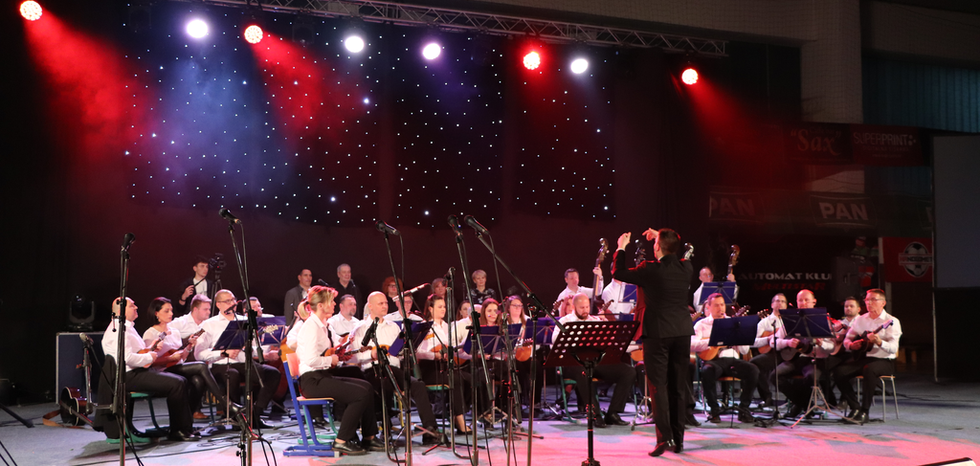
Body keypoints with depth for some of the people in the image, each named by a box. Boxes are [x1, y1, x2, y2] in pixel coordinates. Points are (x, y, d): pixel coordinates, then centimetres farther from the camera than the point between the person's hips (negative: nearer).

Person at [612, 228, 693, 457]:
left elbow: (617, 273, -2)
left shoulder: (650, 269, -13)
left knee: (659, 386, 0)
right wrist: (660, 237, 30)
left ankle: (664, 438, -6)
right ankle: (678, 440, 15)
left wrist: (621, 247, 12)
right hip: (682, 332, 5)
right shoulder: (686, 267, 0)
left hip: (657, 333, -4)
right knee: (678, 387, 11)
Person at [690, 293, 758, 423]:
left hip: (732, 359, 3)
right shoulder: (702, 324, 13)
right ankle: (714, 410, -18)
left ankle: (743, 409, -12)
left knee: (753, 370, -26)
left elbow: (745, 351, 13)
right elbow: (692, 344, -6)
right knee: (708, 371, -38)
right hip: (713, 359, -3)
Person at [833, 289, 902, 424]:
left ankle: (864, 412, -27)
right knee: (839, 372, -21)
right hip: (862, 358, 5)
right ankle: (855, 407, -7)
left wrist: (879, 342, -36)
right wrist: (851, 344, -7)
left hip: (884, 361, -5)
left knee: (869, 370, -39)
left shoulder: (891, 321, -5)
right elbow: (847, 339, 17)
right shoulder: (860, 320, 13)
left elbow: (893, 348, -16)